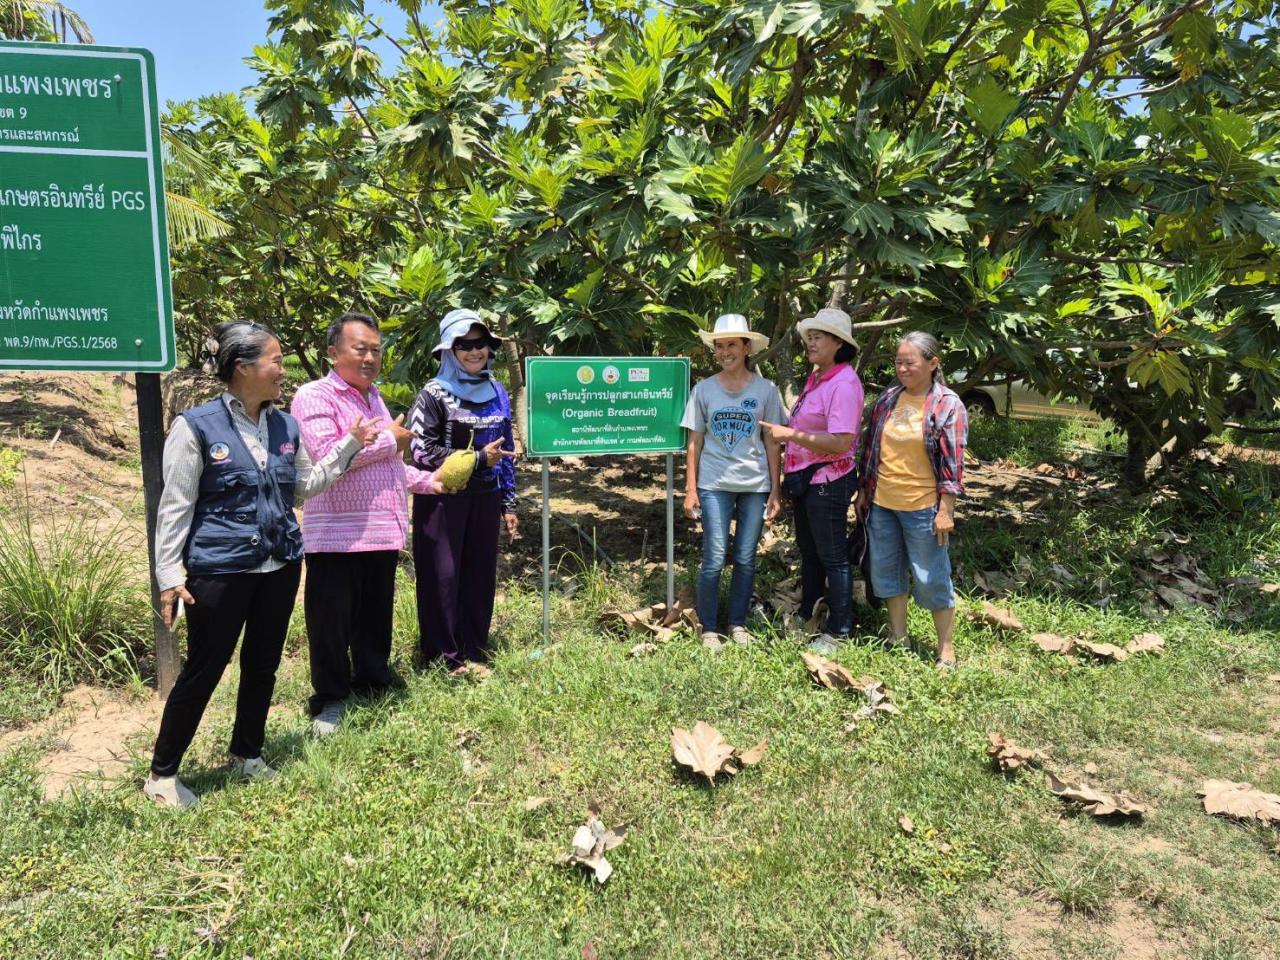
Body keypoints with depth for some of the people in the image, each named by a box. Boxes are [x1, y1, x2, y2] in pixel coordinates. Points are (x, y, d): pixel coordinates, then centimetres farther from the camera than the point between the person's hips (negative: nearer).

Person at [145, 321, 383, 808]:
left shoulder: (286, 426, 6)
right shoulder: (197, 426, -11)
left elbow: (306, 484, 16)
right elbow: (175, 506, -9)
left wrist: (351, 444, 9)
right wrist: (169, 576, -11)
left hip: (280, 566, 6)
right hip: (220, 571, -6)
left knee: (263, 665, 16)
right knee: (203, 672, 4)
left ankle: (247, 755, 36)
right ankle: (162, 774, 23)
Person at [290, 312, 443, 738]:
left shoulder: (372, 397, 18)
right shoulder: (314, 396, -9)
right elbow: (326, 455, -25)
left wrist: (427, 480, 15)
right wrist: (388, 439, -14)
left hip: (383, 533, 7)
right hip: (336, 538, -7)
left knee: (375, 619, 17)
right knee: (331, 623, 4)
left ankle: (373, 684, 32)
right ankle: (329, 702, 20)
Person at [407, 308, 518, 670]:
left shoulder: (496, 392, 10)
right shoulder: (434, 394, -7)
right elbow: (422, 452, -15)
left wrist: (508, 503, 13)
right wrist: (478, 459, -16)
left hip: (485, 500, 5)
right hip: (443, 500, -5)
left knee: (481, 575, 9)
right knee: (443, 577, 0)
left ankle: (474, 650, 24)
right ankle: (444, 657, 14)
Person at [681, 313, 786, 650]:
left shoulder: (766, 390, 2)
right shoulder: (704, 389, 2)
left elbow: (772, 443, 4)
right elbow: (695, 442, 4)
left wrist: (775, 490, 1)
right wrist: (690, 490, 0)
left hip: (755, 485, 1)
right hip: (714, 485, -1)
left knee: (746, 560, 8)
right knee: (714, 559, -3)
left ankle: (738, 624, 23)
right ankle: (708, 628, 12)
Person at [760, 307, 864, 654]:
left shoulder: (844, 383, -19)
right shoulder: (816, 377, 10)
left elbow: (841, 443, -26)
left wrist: (791, 434, -28)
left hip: (828, 481, -9)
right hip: (805, 479, 9)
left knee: (832, 557, 3)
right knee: (808, 551, 21)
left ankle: (838, 631, 16)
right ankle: (807, 615, 37)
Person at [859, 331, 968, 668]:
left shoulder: (948, 406, -9)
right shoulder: (888, 399, 6)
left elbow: (952, 464, -11)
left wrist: (945, 511, -15)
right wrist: (864, 491, 13)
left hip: (922, 508, -6)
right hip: (881, 504, 6)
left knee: (931, 579, 3)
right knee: (886, 572, 14)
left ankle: (946, 649, 17)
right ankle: (898, 638, 30)